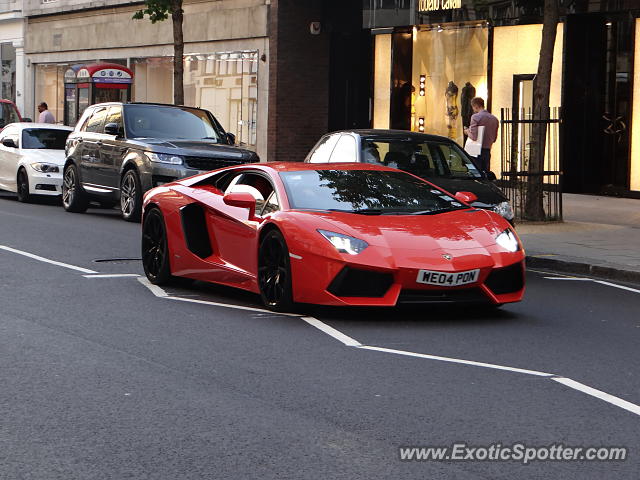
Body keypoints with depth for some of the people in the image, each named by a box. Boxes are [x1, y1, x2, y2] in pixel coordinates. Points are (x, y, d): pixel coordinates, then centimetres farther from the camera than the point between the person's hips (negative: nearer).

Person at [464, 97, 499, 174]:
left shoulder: (475, 117, -10)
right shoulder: (494, 119, 10)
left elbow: (474, 137, -17)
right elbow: (494, 139, 15)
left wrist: (467, 132, 2)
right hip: (487, 151, 6)